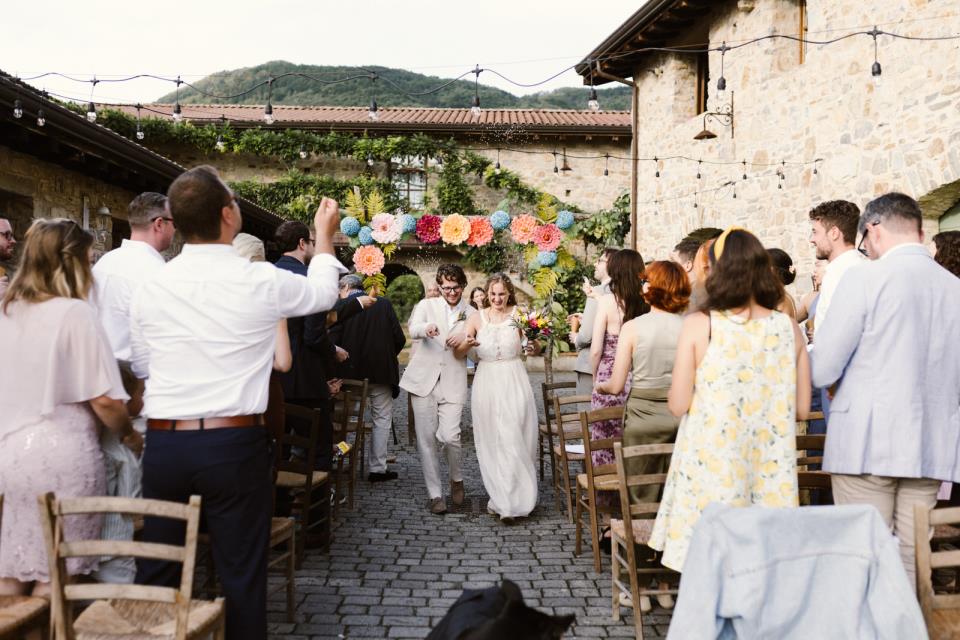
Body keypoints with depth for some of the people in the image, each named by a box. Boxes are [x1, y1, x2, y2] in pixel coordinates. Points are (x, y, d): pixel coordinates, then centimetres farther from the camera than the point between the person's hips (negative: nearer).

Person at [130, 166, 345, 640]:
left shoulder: (150, 288, 1)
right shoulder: (260, 282, -9)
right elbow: (322, 292, 12)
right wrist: (325, 235, 27)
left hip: (162, 443, 3)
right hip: (233, 444, -3)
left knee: (155, 571, 15)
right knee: (241, 573, 9)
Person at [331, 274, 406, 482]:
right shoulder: (384, 304, -2)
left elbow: (333, 340, -13)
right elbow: (399, 339, -4)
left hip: (349, 372, 0)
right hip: (381, 371, 0)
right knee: (382, 419, 10)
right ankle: (377, 468, 11)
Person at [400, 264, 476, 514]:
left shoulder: (471, 314, 11)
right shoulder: (427, 305, 8)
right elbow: (413, 329, -11)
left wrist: (465, 339, -15)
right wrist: (426, 328, -35)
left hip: (453, 383, 0)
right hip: (424, 380, 0)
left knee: (449, 436, -12)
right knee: (426, 438, 0)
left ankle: (457, 479, 17)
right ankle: (435, 494, 12)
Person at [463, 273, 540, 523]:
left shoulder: (519, 315, 0)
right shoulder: (477, 318, 4)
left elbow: (531, 347, -4)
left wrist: (532, 347, -26)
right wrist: (467, 344, -20)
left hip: (514, 383, -2)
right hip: (486, 383, 2)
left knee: (514, 441, -4)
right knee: (491, 442, 5)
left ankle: (509, 502, 6)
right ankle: (500, 498, 17)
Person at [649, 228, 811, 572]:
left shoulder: (699, 326, -9)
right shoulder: (788, 328, 1)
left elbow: (678, 405, -8)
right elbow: (801, 409, 5)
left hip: (711, 467, -3)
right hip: (771, 470, 3)